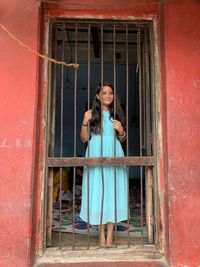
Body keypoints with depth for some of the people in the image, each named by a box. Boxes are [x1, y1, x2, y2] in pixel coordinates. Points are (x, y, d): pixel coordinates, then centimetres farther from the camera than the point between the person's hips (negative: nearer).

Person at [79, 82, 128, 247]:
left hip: (114, 156, 2)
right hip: (95, 156, -1)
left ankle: (110, 234, 10)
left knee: (113, 191, 0)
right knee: (97, 192, 1)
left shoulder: (117, 114, 11)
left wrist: (121, 130, -6)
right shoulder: (91, 114, 5)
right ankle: (101, 233, 14)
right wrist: (85, 122, -9)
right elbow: (84, 139, 4)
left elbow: (122, 139, 15)